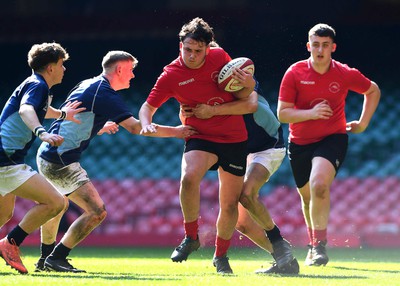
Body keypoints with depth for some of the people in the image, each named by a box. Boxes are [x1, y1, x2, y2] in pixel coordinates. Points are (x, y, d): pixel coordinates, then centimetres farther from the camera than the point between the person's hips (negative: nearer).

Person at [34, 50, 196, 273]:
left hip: (47, 156, 10)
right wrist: (176, 131, -7)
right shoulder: (105, 93, -14)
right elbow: (136, 127, -15)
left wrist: (101, 127, 37)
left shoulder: (87, 86, 15)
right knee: (97, 211, -12)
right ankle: (56, 258, -9)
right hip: (61, 162, -10)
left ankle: (46, 258, 41)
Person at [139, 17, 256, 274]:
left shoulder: (220, 57, -3)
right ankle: (191, 237, -12)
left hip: (235, 137, 2)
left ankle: (221, 255, 28)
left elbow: (240, 95, 10)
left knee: (230, 204, 4)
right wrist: (146, 123, -23)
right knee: (189, 178, -33)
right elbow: (148, 107, 0)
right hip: (200, 137, -2)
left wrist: (248, 86, -14)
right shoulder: (171, 75, -8)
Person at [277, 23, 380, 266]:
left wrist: (363, 123, 6)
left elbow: (373, 91, 12)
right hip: (300, 143, 2)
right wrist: (311, 113, -25)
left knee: (319, 185, -28)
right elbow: (282, 113, -11)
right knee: (307, 196, 15)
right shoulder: (294, 73, -9)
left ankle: (320, 244, -19)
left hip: (333, 138, -2)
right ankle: (314, 244, 41)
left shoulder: (346, 74, -8)